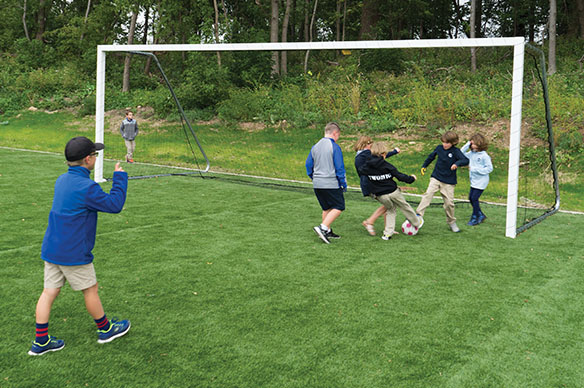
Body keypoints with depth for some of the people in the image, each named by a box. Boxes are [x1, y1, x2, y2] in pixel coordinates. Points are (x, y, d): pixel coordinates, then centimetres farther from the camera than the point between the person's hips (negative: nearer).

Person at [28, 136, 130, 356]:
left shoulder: (62, 180, 6)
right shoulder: (86, 187, -21)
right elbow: (114, 205, -14)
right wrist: (120, 178, -4)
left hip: (52, 248, 8)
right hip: (73, 253, -8)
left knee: (49, 292, 9)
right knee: (90, 290, 9)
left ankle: (41, 341, 15)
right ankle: (105, 329, 27)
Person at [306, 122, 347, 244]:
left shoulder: (315, 147, 10)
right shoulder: (335, 147, -10)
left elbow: (308, 165, 14)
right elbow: (339, 168, -11)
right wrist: (344, 184, -3)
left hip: (317, 184, 7)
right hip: (331, 184, -7)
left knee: (326, 208, 18)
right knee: (338, 208, -1)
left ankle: (327, 232, 20)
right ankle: (322, 227, -15)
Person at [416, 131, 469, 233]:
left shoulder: (456, 151, -9)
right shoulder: (439, 148, 2)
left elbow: (466, 160, -21)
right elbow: (431, 156, 20)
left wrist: (457, 163, -40)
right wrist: (424, 166, 24)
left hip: (449, 182, -2)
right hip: (436, 178, 2)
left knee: (449, 202, 1)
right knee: (428, 194, -19)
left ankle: (451, 222, 21)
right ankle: (418, 214, -24)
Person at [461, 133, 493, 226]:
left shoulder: (484, 156, -16)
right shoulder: (471, 153, 3)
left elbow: (489, 168, -16)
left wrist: (475, 169, -21)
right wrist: (467, 144, -5)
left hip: (481, 181, -8)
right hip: (474, 181, 8)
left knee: (474, 198, -5)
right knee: (471, 198, 12)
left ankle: (475, 219, 9)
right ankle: (481, 215, 28)